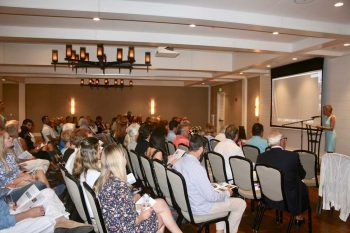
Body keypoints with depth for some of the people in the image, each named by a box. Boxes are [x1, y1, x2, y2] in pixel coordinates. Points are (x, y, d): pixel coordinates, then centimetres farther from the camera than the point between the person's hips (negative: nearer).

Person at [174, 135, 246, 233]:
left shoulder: (178, 162, -7)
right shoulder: (197, 168, -32)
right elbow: (211, 197, -27)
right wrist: (227, 193, -8)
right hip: (200, 209, -8)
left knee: (221, 193, 29)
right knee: (241, 203, 6)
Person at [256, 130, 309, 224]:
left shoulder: (261, 157, -12)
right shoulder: (293, 156, -20)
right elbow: (302, 175, -2)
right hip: (288, 201, -3)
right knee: (302, 186, 26)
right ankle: (298, 216, 39)